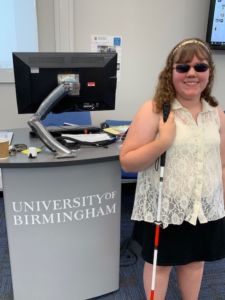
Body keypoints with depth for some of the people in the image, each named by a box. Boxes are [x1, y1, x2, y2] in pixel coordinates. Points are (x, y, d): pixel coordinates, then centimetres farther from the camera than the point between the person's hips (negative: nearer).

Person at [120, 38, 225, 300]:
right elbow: (126, 161, -15)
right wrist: (163, 142, -27)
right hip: (165, 207, -4)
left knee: (195, 260, 22)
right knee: (159, 263, 15)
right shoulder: (154, 110, -15)